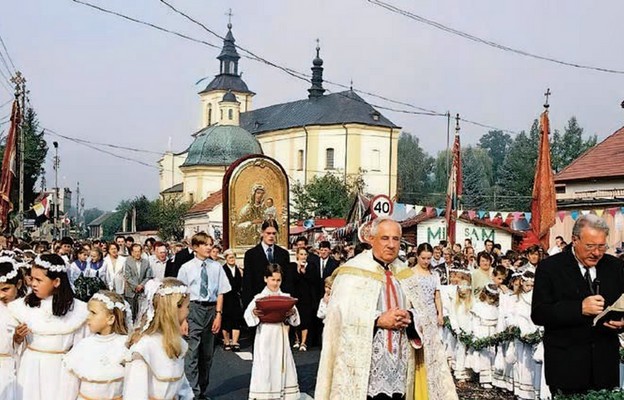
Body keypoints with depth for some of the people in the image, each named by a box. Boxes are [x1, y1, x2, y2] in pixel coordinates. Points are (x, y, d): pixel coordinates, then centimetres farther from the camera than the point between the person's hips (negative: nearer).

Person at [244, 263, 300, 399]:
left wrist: (292, 313, -16)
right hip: (265, 336, -3)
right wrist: (254, 313, -31)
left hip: (281, 337, 3)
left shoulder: (286, 297, 7)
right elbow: (247, 315, -10)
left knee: (282, 365, 6)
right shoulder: (259, 297, -2)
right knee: (265, 367, -2)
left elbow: (294, 319, 5)